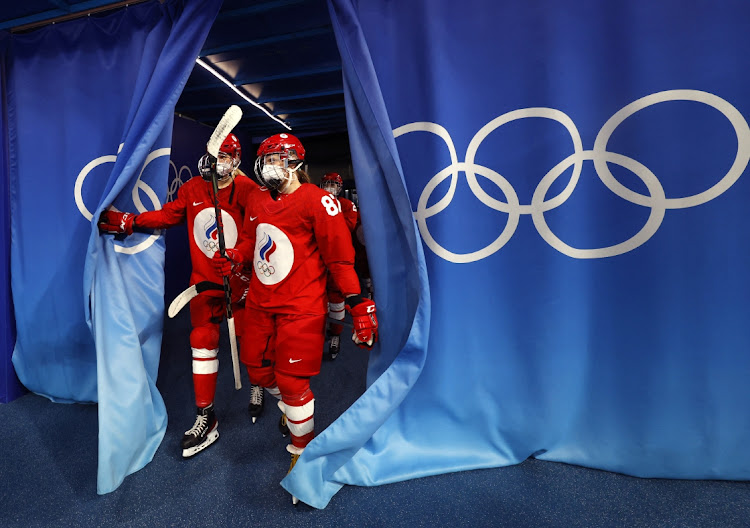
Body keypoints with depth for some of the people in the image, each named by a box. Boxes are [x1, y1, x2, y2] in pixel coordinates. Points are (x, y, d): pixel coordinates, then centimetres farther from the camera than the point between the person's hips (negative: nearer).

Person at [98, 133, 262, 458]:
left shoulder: (247, 190, -12)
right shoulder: (192, 188, 1)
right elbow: (168, 215, 7)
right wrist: (128, 221, -3)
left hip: (240, 278, -3)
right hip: (204, 278, 4)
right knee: (202, 342, 4)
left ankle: (256, 383, 41)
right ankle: (206, 418, 16)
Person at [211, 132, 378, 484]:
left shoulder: (316, 200, -12)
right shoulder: (257, 198, 10)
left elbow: (339, 254, -12)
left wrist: (358, 304, -15)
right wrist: (234, 258, 2)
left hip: (300, 305, -7)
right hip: (260, 300, 7)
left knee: (292, 380, -4)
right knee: (257, 367, 16)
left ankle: (303, 446, 24)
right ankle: (289, 405, 49)